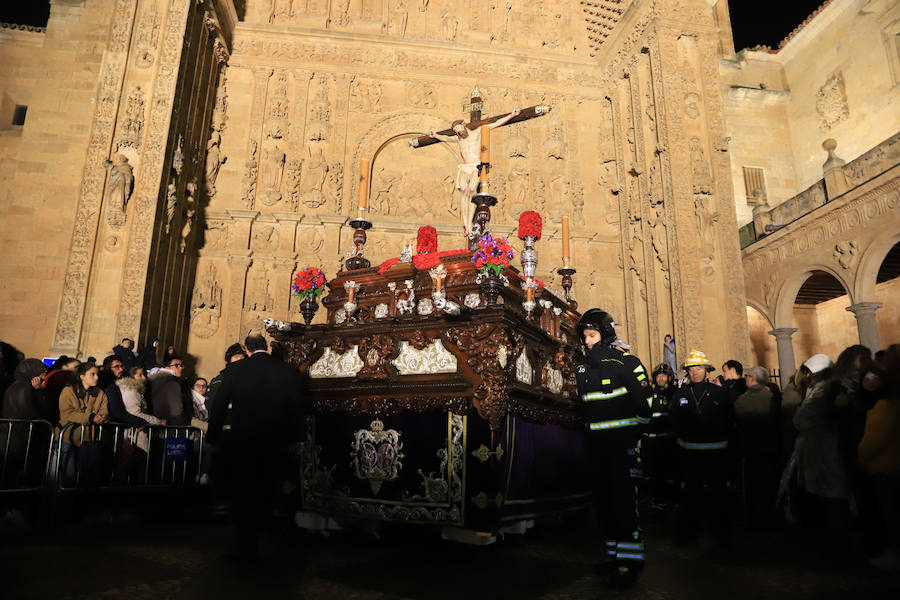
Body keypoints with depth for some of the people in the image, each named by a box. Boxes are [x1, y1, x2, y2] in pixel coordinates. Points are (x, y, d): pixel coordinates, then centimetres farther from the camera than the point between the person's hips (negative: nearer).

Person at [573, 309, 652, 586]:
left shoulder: (625, 361, -9)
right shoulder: (582, 367, 12)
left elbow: (646, 398, -8)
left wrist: (639, 429, -6)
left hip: (622, 440, -7)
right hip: (596, 443, 7)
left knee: (622, 498, -9)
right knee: (603, 498, 11)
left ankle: (631, 560, 0)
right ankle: (614, 554, 23)